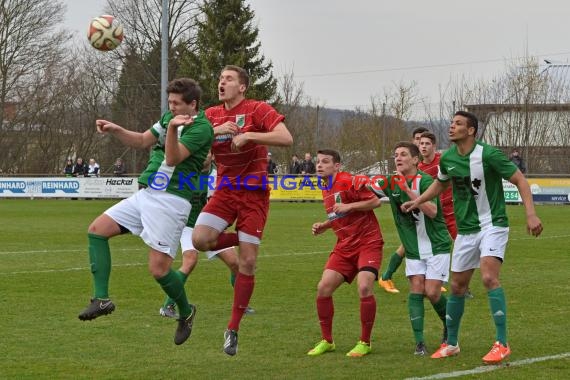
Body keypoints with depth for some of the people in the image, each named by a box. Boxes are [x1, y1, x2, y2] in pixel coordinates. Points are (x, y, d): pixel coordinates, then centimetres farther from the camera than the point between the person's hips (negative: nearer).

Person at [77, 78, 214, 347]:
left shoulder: (201, 128, -12)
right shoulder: (169, 117, 14)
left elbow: (172, 158, -22)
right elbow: (142, 141, 24)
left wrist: (172, 128, -38)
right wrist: (115, 130, 8)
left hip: (169, 200, -9)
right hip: (144, 194, 9)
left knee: (158, 269, -13)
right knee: (97, 230, 1)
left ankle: (185, 312, 15)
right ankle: (102, 299, -4)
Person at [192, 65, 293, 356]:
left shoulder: (258, 110, -8)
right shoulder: (211, 115, 8)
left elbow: (286, 138, -20)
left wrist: (247, 135, -27)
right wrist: (214, 131, -17)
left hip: (254, 193, -4)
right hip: (225, 190, 4)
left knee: (247, 263, -5)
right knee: (200, 239, -21)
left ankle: (233, 329, 6)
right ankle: (239, 240, 12)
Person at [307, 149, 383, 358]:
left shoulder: (347, 181, -13)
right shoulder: (326, 190, 13)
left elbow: (375, 201, -15)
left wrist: (348, 206, -22)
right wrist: (323, 226, 9)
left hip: (367, 242, -8)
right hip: (345, 246, 8)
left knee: (364, 288, -23)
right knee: (323, 288, -5)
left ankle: (365, 343, -6)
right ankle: (326, 341, 11)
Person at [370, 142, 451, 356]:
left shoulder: (426, 181, -17)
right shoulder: (391, 182, 1)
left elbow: (432, 211, -29)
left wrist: (408, 190, -34)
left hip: (436, 246, -5)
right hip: (413, 249, 5)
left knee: (432, 292, -9)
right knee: (416, 289, -8)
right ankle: (419, 342, -9)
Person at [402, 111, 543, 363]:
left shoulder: (488, 154, -17)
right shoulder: (448, 158, 1)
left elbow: (519, 180, -13)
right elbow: (441, 183, 23)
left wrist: (530, 214, -23)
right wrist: (418, 201, 13)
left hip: (492, 225, -6)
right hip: (465, 230, 6)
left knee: (489, 277, -24)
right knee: (457, 286, 10)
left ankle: (502, 344, -18)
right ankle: (451, 344, 26)